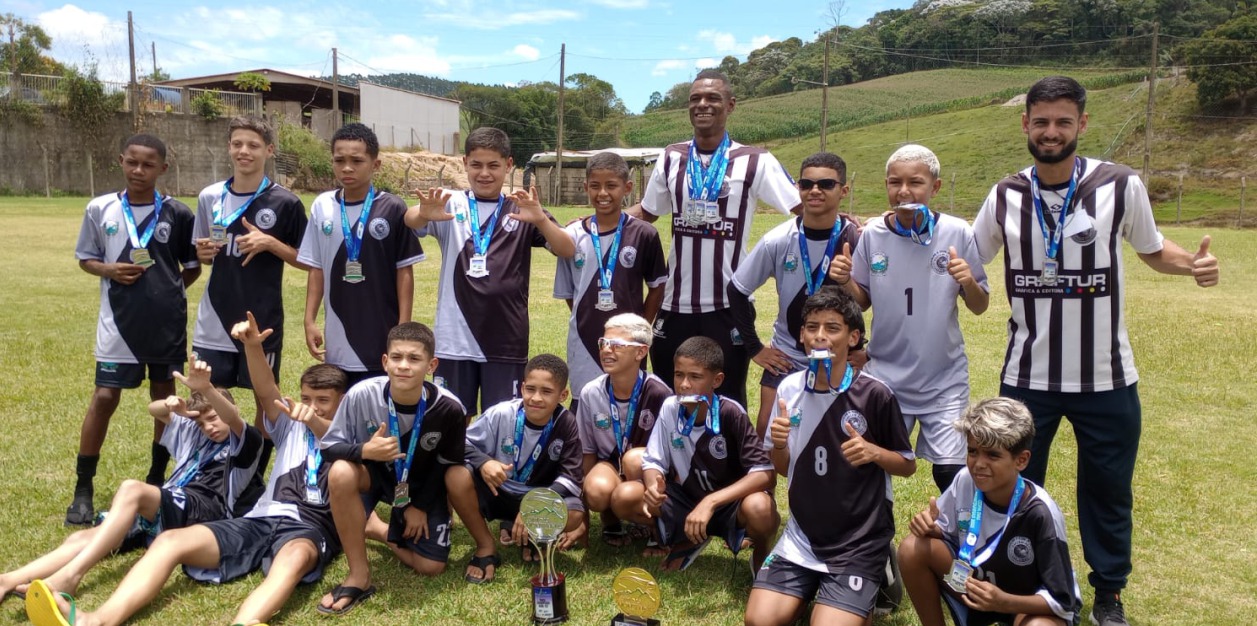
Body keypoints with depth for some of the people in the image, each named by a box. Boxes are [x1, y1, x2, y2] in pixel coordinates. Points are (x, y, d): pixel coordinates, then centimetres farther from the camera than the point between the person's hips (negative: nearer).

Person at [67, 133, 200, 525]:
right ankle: (83, 489, 10)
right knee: (104, 398, -2)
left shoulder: (177, 214, -1)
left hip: (166, 322, 1)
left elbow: (193, 267, 7)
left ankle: (157, 479, 26)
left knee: (165, 396, 10)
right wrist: (109, 270, -10)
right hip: (118, 321, 0)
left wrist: (170, 290, -6)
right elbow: (85, 259, 9)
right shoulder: (100, 209, 1)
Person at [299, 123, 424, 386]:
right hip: (337, 337, 3)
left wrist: (404, 326, -7)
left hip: (382, 335, -3)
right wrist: (310, 320, 4)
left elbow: (404, 271, -4)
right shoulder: (322, 207, 3)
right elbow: (316, 269, 8)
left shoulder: (393, 209, -8)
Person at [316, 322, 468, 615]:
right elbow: (328, 447, -19)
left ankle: (377, 529, 21)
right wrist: (365, 450, -39)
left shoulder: (448, 409, -27)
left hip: (424, 484, 1)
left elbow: (448, 464, -9)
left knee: (431, 566, -8)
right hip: (375, 473, 0)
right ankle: (359, 575, -19)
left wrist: (421, 506, -7)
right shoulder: (361, 395, -28)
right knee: (341, 473, -36)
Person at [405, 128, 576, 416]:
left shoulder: (522, 211, 3)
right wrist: (423, 214, -42)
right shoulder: (451, 205, 2)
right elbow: (410, 221, -18)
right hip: (454, 338, 0)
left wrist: (540, 219, -30)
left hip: (506, 340, 0)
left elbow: (568, 251, -10)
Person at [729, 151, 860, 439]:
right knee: (766, 432, -1)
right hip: (785, 359, 1)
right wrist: (754, 347, -2)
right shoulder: (778, 241, -12)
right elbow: (737, 291, -2)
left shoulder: (855, 241, -14)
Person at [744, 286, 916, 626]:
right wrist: (779, 445, -12)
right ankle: (810, 591, 19)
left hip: (858, 543, -3)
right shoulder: (789, 389, -1)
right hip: (801, 538, 4)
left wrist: (874, 452, -21)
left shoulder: (875, 394, -13)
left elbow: (908, 465, -1)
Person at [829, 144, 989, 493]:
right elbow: (863, 301, 5)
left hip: (945, 379, -1)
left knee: (952, 473, -1)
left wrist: (969, 282, -21)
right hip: (885, 376, 2)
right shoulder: (872, 235, -4)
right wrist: (844, 281, -14)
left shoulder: (957, 233, -8)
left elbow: (980, 307, -1)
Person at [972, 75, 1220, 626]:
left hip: (1106, 376, -1)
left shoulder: (1121, 185, -8)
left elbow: (1151, 248, 7)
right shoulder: (1005, 197, -2)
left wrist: (1193, 264, -14)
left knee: (1108, 490, 14)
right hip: (1027, 375, 1)